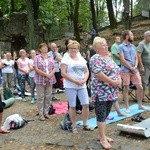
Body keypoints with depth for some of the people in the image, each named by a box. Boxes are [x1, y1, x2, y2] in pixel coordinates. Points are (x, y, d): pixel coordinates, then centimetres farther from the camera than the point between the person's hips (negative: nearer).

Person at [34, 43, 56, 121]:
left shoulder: (50, 58, 13)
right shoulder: (37, 58, 0)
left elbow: (54, 68, 11)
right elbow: (36, 69, -9)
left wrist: (51, 74, -10)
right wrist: (46, 74, -16)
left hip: (49, 80, 4)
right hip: (40, 80, -4)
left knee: (48, 97, 7)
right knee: (40, 97, -1)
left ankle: (46, 112, 19)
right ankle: (41, 114, 7)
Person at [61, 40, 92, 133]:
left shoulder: (82, 59, 12)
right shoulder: (66, 59, -4)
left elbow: (87, 71, 14)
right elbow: (63, 73, -12)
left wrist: (84, 80, -7)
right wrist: (75, 81, -17)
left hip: (82, 85, 5)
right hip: (70, 86, -4)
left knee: (86, 104, 2)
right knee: (72, 106, 2)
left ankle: (85, 124, 18)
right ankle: (74, 126, 14)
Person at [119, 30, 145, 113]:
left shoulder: (133, 46, 13)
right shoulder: (121, 47, -6)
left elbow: (136, 58, 11)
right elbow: (122, 60, -12)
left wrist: (135, 67, -6)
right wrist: (131, 68, -11)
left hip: (134, 70, 6)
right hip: (125, 71, -5)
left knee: (140, 87, 6)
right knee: (126, 89, 2)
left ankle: (140, 105, 22)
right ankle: (127, 108, 11)